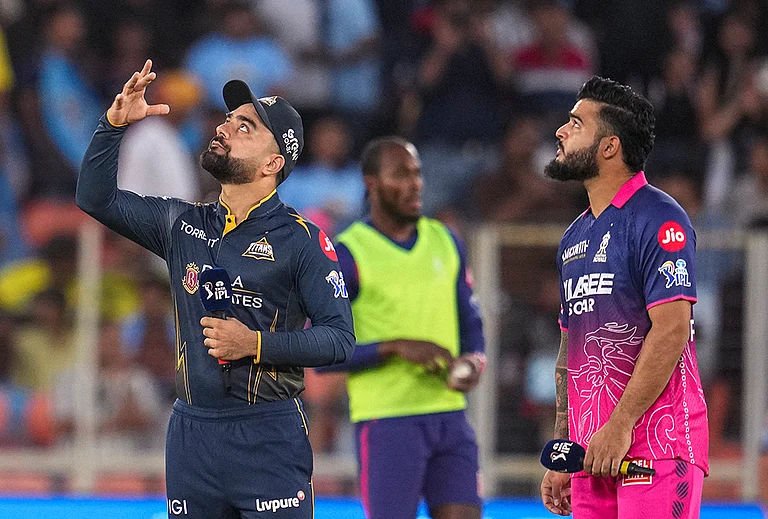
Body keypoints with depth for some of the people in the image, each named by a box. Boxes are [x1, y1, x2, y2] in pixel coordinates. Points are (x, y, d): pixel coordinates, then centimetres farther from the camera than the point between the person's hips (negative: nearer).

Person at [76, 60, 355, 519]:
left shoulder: (300, 240, -4)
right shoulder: (183, 224, 11)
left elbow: (340, 339, -7)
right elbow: (96, 197, 16)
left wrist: (256, 344, -18)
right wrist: (115, 124, 2)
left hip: (269, 438, -5)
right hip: (191, 433, 5)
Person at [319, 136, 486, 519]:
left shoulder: (446, 243, 12)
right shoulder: (347, 255, -6)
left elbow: (470, 325, 21)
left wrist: (474, 361, -2)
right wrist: (397, 347, -19)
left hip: (449, 414, 5)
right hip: (387, 421, -5)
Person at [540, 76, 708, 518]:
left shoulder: (658, 219, -7)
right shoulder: (576, 237, 20)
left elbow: (671, 330, -16)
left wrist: (620, 425, -19)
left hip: (656, 448, -8)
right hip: (593, 456, 8)